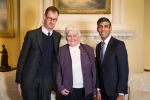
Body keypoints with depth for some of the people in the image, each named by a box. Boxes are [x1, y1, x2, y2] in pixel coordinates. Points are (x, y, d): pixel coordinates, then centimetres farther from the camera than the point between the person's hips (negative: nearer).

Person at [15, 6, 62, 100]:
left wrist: (57, 79, 6)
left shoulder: (58, 37, 5)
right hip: (30, 79, -3)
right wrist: (19, 82, -4)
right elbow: (22, 58, -4)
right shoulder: (31, 35, -6)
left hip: (47, 80, 3)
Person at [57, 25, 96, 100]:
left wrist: (94, 89, 2)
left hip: (86, 91, 1)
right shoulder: (61, 51, 0)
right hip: (68, 91, 0)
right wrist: (60, 88, -5)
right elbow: (58, 71, 3)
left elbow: (93, 70, 4)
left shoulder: (88, 49, 2)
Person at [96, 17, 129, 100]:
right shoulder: (98, 46, 8)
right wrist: (98, 89, 7)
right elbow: (98, 69, 10)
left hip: (115, 90, -5)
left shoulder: (119, 44, -12)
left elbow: (124, 70, -15)